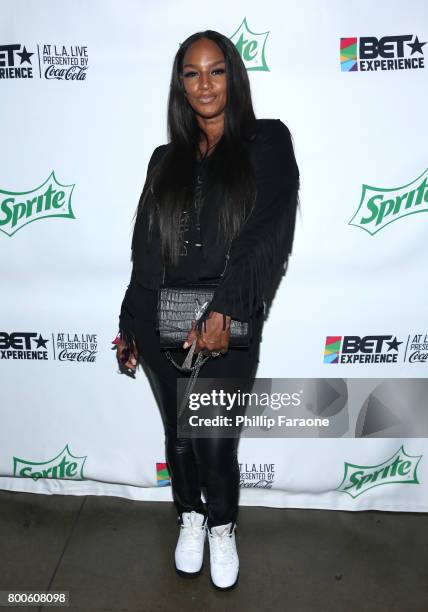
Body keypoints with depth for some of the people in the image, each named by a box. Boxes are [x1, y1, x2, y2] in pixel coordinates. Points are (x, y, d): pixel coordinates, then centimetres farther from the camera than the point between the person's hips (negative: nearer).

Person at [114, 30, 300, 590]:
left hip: (228, 325, -3)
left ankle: (222, 528, 35)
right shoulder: (166, 159, 13)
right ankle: (191, 518, 43)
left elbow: (266, 231, -10)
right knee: (179, 435, 16)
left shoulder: (268, 142, 3)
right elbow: (144, 249, 12)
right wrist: (129, 326, 11)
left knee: (217, 443, 4)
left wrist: (224, 311, -19)